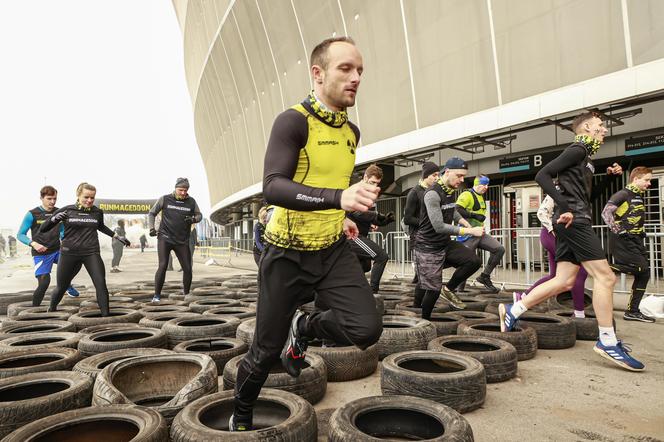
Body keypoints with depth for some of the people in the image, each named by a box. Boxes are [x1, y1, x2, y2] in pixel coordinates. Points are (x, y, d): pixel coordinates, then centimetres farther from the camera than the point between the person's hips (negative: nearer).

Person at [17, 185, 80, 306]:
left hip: (57, 250, 5)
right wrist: (33, 243, -23)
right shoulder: (32, 214, -8)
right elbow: (20, 234, -5)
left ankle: (67, 285, 18)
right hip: (41, 254, -5)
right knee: (44, 283, -12)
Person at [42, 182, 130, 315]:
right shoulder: (67, 210, -3)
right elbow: (43, 229, 1)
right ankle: (51, 310, 42)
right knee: (61, 287, 13)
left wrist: (118, 237, 24)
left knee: (101, 283, -14)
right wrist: (54, 219, -19)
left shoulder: (97, 212, 3)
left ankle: (106, 315, -8)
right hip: (69, 254, -1)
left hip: (92, 254, 1)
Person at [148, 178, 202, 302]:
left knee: (187, 268, 1)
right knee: (162, 266, -13)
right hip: (165, 238, -2)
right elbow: (151, 213, 10)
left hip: (182, 241, 2)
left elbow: (199, 215, 15)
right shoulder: (165, 199, 0)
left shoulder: (191, 202, 4)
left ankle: (186, 294, 19)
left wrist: (193, 219, -8)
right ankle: (157, 295, 0)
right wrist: (151, 228, -4)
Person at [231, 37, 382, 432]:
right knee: (266, 351, 7)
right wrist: (339, 197, -43)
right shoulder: (293, 121, -16)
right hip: (287, 254, -5)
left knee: (367, 329, -16)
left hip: (334, 250, 5)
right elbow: (273, 187, -31)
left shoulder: (352, 132, 6)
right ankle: (241, 418, 39)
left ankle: (304, 329, 17)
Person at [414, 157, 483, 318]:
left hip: (446, 244, 8)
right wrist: (469, 231, -28)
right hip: (428, 247, -7)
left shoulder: (451, 190, 5)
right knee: (433, 290, -1)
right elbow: (439, 226, -28)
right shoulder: (432, 194, -22)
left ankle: (449, 289, 8)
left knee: (474, 260, -11)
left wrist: (465, 223, 10)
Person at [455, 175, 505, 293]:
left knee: (499, 249, -4)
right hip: (468, 234, -8)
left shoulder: (480, 197, 19)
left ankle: (484, 277, 6)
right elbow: (457, 210, -25)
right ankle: (459, 290, 12)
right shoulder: (467, 195, -11)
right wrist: (474, 215, -23)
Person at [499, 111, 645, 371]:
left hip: (572, 223, 10)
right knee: (605, 276, -8)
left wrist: (610, 175, 16)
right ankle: (608, 342, -3)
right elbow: (543, 175, -16)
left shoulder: (585, 157, 25)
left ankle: (513, 311, 8)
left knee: (564, 281, 6)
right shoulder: (577, 150, -4)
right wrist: (565, 207, -22)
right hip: (574, 221, -10)